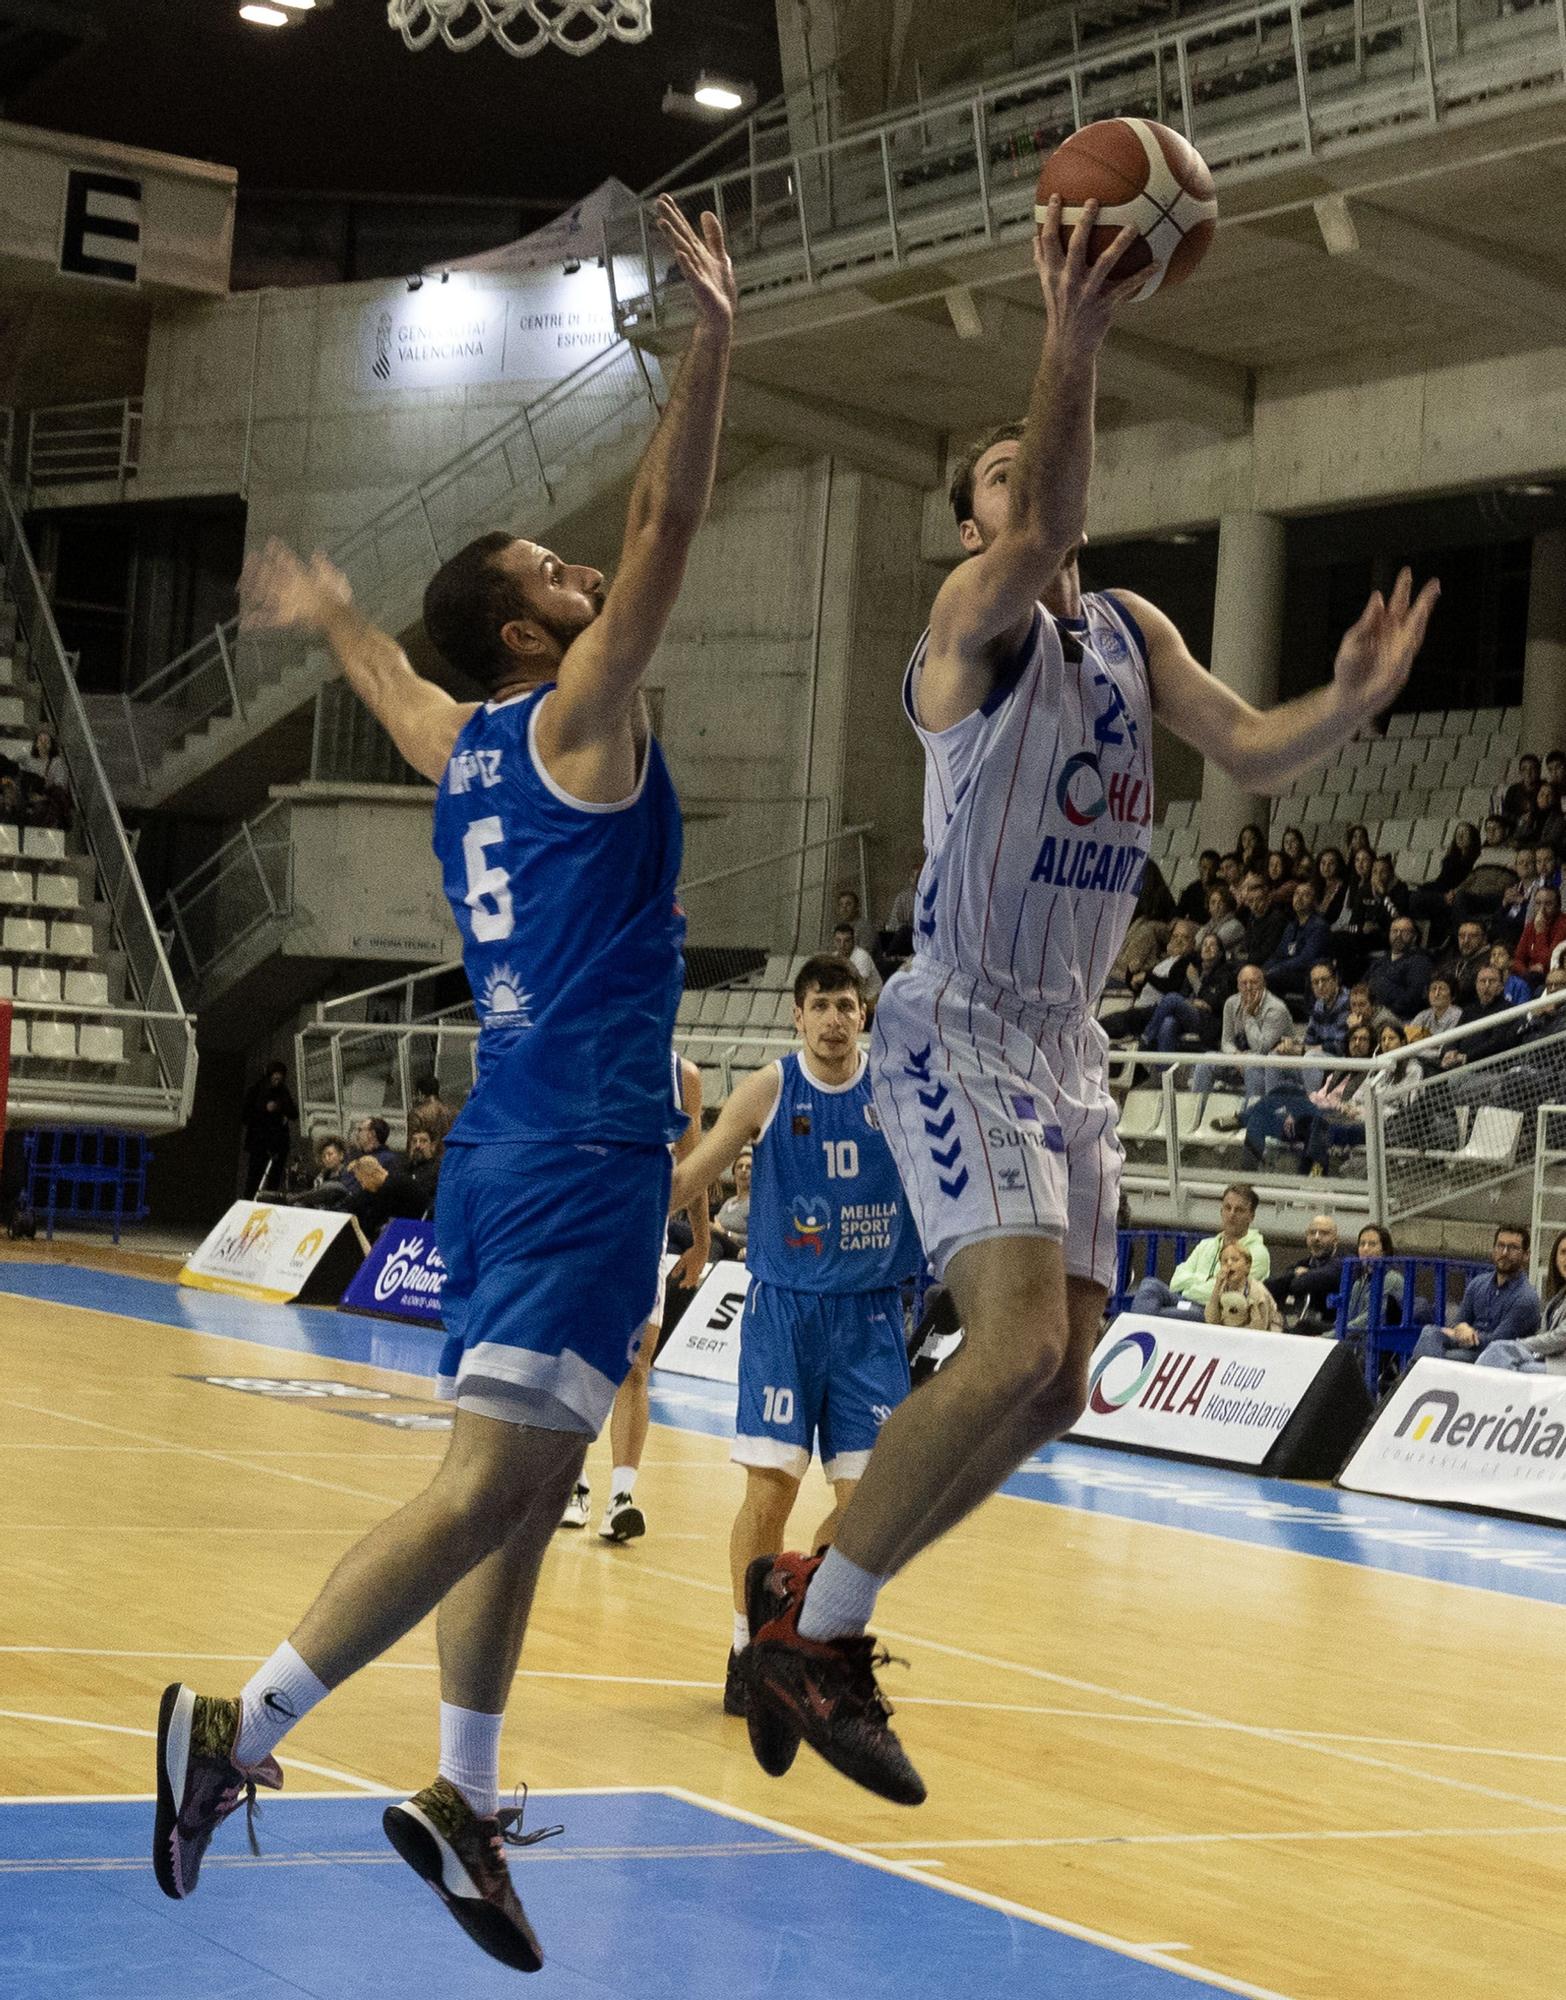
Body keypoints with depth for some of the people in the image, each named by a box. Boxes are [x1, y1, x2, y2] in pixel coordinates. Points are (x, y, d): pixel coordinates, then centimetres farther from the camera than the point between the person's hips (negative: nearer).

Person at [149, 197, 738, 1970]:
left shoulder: (463, 743, 15)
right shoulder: (574, 718, -7)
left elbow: (389, 685, 37)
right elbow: (666, 525, -15)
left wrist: (331, 616, 57)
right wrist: (711, 339, -16)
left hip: (516, 1143, 9)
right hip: (582, 1147, -9)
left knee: (526, 1485, 11)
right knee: (492, 1480, -13)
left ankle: (461, 1798, 14)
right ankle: (238, 1730, -16)